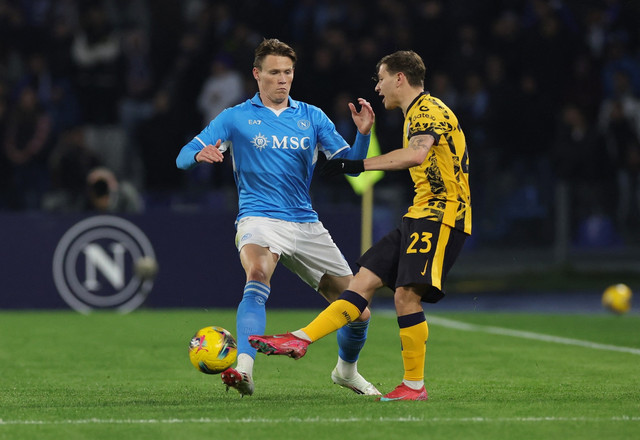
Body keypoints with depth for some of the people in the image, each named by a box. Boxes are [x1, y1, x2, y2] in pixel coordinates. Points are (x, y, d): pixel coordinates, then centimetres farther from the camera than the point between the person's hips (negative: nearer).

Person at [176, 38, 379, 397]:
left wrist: (363, 133, -13)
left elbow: (350, 164, 7)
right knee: (258, 274, -38)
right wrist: (200, 156, -23)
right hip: (260, 219, -4)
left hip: (306, 225, 4)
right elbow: (184, 158, 1)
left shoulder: (312, 117, 12)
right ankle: (244, 368, -50)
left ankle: (347, 370, 33)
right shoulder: (236, 118, 5)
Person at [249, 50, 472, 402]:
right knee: (365, 280, 2)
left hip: (441, 217, -10)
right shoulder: (417, 114, 21)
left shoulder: (429, 110, -11)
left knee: (406, 294, -17)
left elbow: (417, 154, -31)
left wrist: (359, 165, -31)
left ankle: (415, 386, -9)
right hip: (419, 215, 10)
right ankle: (300, 340, -2)